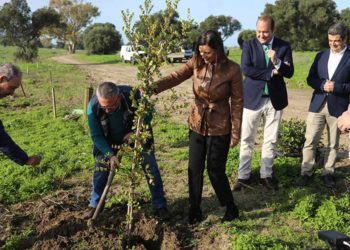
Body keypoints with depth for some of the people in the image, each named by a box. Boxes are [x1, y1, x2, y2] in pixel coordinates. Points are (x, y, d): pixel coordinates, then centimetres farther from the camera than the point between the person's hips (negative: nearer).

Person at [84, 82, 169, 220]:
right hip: (109, 140, 1)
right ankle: (94, 205, 21)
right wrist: (110, 154, -30)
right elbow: (96, 135, -19)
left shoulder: (133, 95, -35)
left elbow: (148, 114, -15)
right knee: (100, 168, -3)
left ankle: (160, 206, 9)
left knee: (151, 168, -6)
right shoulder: (93, 106, -31)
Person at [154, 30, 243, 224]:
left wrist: (236, 132, -8)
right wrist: (154, 87, -35)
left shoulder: (232, 70, -14)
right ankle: (195, 210, 27)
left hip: (219, 128, -4)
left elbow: (237, 102, -9)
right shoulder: (196, 63, -5)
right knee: (194, 169, 9)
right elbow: (176, 77, -17)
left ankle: (231, 208, 29)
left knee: (215, 170, 5)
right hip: (197, 125, 4)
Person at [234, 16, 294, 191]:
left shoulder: (284, 47, 2)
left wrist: (277, 62, -23)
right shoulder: (249, 45, -2)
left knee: (270, 140, 10)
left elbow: (289, 72, -5)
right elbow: (246, 69, -15)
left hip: (275, 99, 2)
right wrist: (270, 73, -15)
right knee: (247, 139, 5)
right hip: (253, 98, -1)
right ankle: (244, 176, 16)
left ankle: (266, 175, 24)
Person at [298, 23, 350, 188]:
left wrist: (336, 87, -19)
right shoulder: (321, 56, 8)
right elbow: (310, 79, 6)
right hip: (317, 105, 3)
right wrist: (322, 85, -12)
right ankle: (306, 172, 12)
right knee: (310, 141, 2)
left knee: (333, 144, 10)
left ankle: (328, 173, 23)